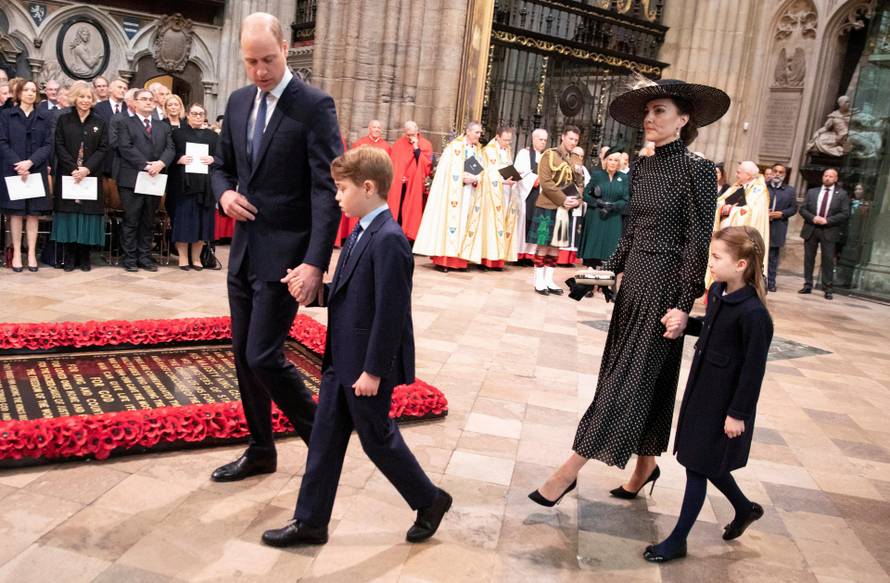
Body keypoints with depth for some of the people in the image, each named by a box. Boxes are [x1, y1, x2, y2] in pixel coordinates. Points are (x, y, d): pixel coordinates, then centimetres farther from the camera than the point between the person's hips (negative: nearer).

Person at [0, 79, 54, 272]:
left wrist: (30, 162, -12)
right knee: (15, 213, 1)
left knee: (33, 214, 2)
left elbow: (48, 145, 1)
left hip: (36, 172, 1)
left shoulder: (45, 116, 9)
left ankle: (32, 254, 6)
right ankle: (16, 253, 5)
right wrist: (17, 164, -14)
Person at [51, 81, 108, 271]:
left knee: (88, 212, 0)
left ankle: (84, 257, 7)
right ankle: (69, 256, 6)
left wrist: (87, 168, -13)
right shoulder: (63, 120, 7)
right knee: (69, 212, 0)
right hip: (67, 175, 0)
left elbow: (102, 148, 0)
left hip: (92, 176, 0)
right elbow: (59, 147, 0)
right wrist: (73, 168, -13)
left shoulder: (100, 122, 8)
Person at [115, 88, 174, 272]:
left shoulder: (163, 127, 19)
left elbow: (169, 148, 6)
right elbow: (125, 148, -9)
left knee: (148, 222, 9)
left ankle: (145, 257, 15)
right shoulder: (125, 124, 5)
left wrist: (160, 163, -14)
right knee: (131, 221, 0)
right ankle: (130, 258, 6)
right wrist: (145, 165, -18)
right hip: (132, 180, -4)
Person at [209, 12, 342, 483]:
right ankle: (260, 451, 29)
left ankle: (320, 436, 15)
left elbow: (327, 189, -17)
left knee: (264, 355, -9)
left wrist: (316, 262, -25)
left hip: (284, 254, -7)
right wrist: (224, 193, -3)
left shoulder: (314, 106, -11)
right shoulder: (238, 101, 10)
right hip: (243, 249, 7)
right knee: (243, 354, 12)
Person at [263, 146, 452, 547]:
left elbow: (390, 312, -23)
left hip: (367, 367, -9)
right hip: (341, 361, 9)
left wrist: (373, 371, -21)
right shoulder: (360, 234, 9)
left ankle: (430, 501, 30)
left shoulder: (388, 240, -21)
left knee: (378, 439, 8)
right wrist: (317, 291, -2)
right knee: (325, 438, 13)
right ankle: (310, 522, 26)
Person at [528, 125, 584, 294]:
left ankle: (549, 280, 15)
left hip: (567, 208, 6)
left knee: (556, 245, 9)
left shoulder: (576, 159, 13)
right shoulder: (549, 155, -6)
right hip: (548, 206, -6)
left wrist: (577, 200, -5)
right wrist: (563, 199, -18)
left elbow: (580, 183, 15)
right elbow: (545, 182, -14)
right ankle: (539, 281, 5)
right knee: (543, 244, -1)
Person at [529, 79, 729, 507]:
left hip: (665, 284, -7)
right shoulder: (641, 168, 9)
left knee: (627, 380, -2)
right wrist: (607, 272, 10)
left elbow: (698, 243, -13)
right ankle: (646, 466, 31)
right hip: (634, 279, 7)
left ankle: (569, 471, 2)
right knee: (646, 380, 15)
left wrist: (684, 305, -16)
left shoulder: (696, 170, -11)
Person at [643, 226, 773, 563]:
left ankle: (678, 540, 20)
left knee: (698, 466, 4)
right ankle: (745, 508, 47)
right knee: (704, 463, 21)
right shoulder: (717, 291, 0)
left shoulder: (753, 314, -25)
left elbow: (754, 369, -20)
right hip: (701, 391, 8)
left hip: (723, 403, -8)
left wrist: (738, 413, -15)